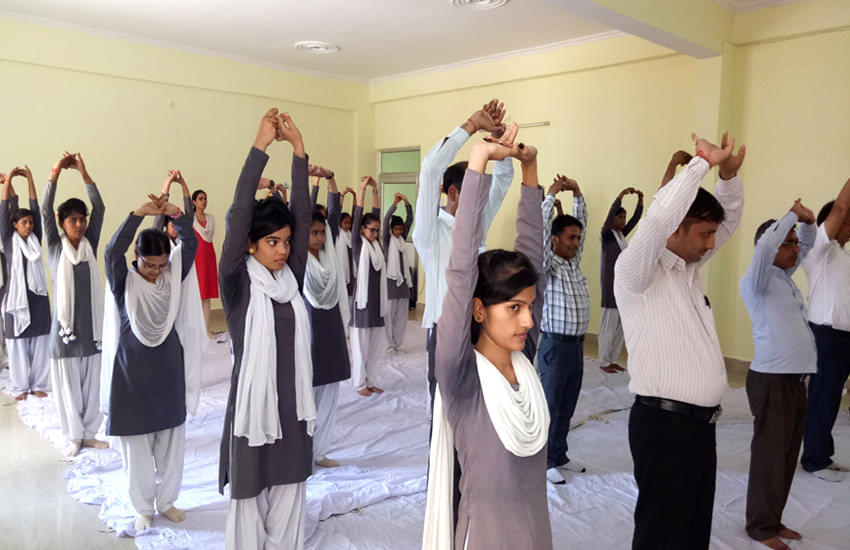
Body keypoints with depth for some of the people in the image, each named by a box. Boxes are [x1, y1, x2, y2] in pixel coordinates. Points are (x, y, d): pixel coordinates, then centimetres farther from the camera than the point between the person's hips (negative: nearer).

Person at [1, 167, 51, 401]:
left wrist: (30, 179, 2)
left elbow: (36, 209, 3)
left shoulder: (35, 239, 6)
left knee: (40, 343, 6)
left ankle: (38, 384, 17)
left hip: (39, 296, 2)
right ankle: (20, 387, 14)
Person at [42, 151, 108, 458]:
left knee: (92, 383, 9)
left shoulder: (90, 245, 4)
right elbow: (45, 211, -10)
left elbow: (100, 209, -4)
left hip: (91, 324, 2)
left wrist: (84, 173, -10)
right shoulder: (56, 247, 0)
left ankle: (89, 433, 23)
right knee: (68, 384, 6)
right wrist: (55, 173, -17)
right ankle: (73, 437, 20)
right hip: (65, 324, -2)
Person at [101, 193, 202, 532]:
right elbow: (112, 252, -27)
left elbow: (191, 245, -13)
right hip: (132, 376, -2)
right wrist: (138, 215, -32)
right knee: (137, 445, 9)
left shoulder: (173, 278, -1)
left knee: (171, 442, 12)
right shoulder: (124, 283, -9)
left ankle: (167, 500, 31)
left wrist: (177, 215, -27)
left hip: (169, 373, 3)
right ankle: (143, 508, 27)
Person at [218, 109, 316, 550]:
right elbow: (239, 212, -19)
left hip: (293, 406, 5)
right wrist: (261, 144, -21)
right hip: (253, 406, -4)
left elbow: (303, 214, -4)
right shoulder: (237, 283, -9)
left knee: (289, 505, 16)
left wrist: (298, 147, -9)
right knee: (250, 504, 10)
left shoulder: (291, 278, 3)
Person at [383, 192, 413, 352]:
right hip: (391, 278, -5)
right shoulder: (387, 239, -1)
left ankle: (397, 343, 14)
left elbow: (410, 220, 3)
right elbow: (385, 220, -15)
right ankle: (390, 345, 3)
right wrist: (395, 203, -21)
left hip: (403, 279, 5)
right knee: (389, 313, -3)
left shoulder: (402, 238, 12)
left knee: (402, 314, 6)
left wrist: (407, 203, -9)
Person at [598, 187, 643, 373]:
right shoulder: (606, 235, -9)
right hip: (610, 286, -8)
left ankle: (613, 360, 20)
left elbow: (635, 219, 9)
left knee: (621, 325, 10)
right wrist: (620, 196, -32)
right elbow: (610, 214, -24)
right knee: (609, 325, -2)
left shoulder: (622, 234, 11)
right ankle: (604, 362, 7)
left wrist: (640, 201, -2)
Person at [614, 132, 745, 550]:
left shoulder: (689, 267, 14)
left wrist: (729, 174, 1)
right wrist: (703, 162, -19)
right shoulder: (637, 272, -11)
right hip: (663, 423, -8)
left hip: (702, 422, 9)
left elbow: (730, 218, 20)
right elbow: (659, 218, -29)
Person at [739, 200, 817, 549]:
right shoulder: (755, 281, -11)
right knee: (769, 456, 2)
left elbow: (807, 245, 25)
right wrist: (792, 215, -19)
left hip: (796, 379, 8)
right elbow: (765, 247, -30)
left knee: (787, 456, 14)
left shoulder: (783, 276, 12)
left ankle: (773, 520, 26)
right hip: (771, 380, -8)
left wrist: (808, 222, 5)